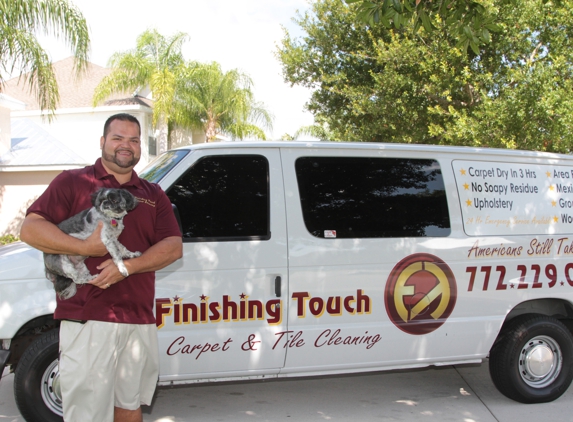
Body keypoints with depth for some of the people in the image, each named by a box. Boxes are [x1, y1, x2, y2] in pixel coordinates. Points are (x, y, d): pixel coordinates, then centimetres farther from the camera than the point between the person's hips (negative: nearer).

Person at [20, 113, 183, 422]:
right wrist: (85, 247, -18)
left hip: (139, 321, 4)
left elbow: (174, 247, 5)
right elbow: (30, 229, -4)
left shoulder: (153, 195, 16)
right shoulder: (73, 182, 5)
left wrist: (127, 266, -12)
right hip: (87, 319, -4)